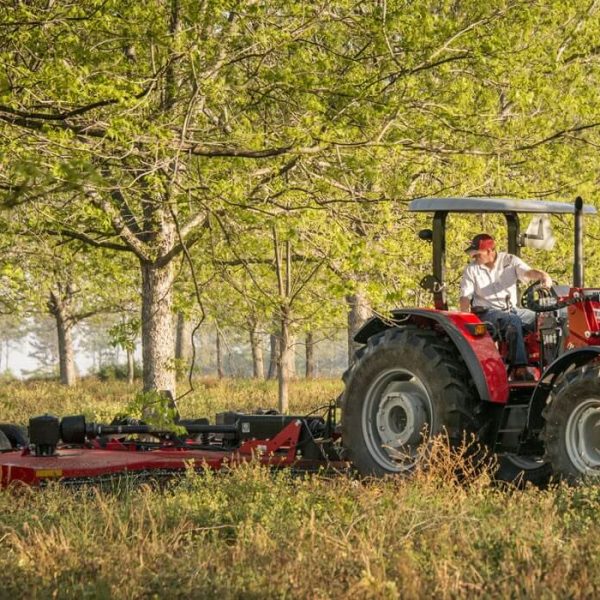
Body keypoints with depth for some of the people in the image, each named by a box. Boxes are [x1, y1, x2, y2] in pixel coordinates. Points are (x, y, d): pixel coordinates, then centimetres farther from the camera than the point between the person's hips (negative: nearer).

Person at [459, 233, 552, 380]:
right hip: (487, 312, -3)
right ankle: (519, 368, -39)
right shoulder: (471, 269, 3)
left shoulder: (509, 261, 4)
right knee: (513, 321, -34)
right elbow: (465, 297, -1)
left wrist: (543, 275, -34)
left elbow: (528, 272, -11)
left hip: (511, 309, 4)